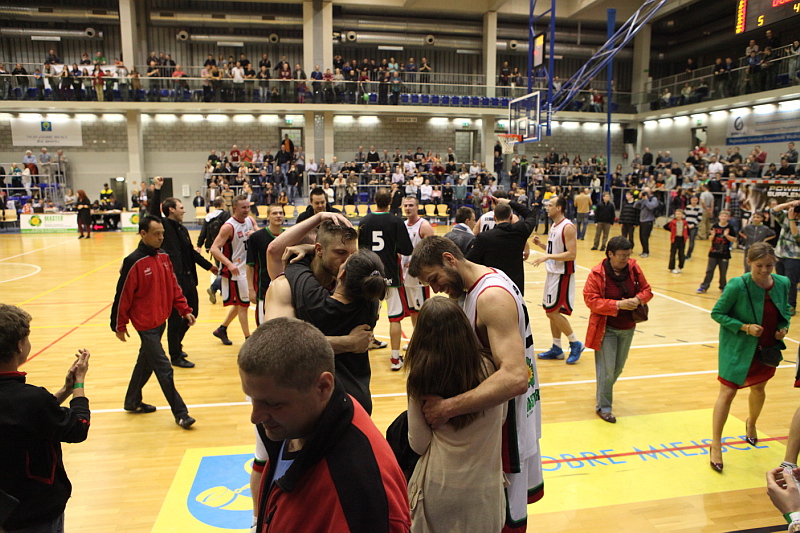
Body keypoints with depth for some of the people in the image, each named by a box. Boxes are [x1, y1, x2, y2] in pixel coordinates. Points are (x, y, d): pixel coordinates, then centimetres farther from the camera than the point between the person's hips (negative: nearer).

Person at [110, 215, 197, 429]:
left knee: (146, 361, 21)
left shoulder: (163, 257, 4)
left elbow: (173, 286, 11)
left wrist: (185, 310, 5)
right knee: (164, 369, -5)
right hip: (146, 324, -8)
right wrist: (119, 326, -6)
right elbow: (123, 295, -12)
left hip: (161, 320, 8)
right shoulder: (134, 262, -17)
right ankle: (180, 414, 3)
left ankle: (132, 401, 39)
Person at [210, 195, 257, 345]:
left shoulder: (250, 220, 3)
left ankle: (222, 329, 34)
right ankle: (248, 339, 9)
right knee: (243, 304, -1)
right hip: (236, 270, -7)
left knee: (240, 304, 17)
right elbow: (214, 248, -22)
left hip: (248, 268, 7)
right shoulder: (229, 226, -18)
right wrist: (229, 264, -33)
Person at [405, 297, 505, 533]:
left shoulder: (420, 378, -18)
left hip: (438, 486, -1)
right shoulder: (490, 368, -15)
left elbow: (419, 445, -10)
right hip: (482, 489, 1)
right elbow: (501, 416, 2)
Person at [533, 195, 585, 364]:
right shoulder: (554, 226, 11)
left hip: (562, 275, -9)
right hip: (553, 273, 9)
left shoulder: (568, 227, -17)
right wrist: (541, 244, 4)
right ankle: (556, 349, 22)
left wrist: (547, 257, -25)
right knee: (551, 312, 12)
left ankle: (576, 344, 9)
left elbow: (571, 254, -23)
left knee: (553, 312, -6)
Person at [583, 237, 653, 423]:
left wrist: (638, 299, -16)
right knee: (607, 369, -2)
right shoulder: (597, 273, -17)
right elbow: (591, 300, -18)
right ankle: (603, 406, 13)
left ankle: (605, 389, 46)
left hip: (628, 328, 5)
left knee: (618, 367, 18)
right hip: (606, 329, -5)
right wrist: (618, 305, -26)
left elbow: (646, 290, 7)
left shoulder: (634, 268, -2)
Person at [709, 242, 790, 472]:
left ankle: (751, 424, 55)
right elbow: (717, 313, -14)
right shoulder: (738, 286, -22)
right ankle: (716, 445, 8)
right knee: (727, 393, -4)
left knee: (759, 388, 25)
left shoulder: (783, 283, -7)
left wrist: (784, 327, -6)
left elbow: (785, 310, 12)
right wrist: (744, 327, -24)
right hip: (738, 348, -5)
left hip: (766, 348, 5)